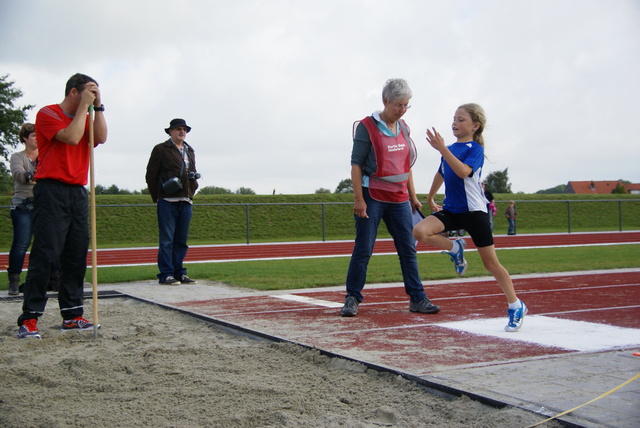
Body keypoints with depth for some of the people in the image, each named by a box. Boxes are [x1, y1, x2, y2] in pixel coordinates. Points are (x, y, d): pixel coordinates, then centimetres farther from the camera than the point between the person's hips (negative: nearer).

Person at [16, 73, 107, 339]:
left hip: (78, 192, 7)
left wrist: (98, 106, -3)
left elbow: (101, 138, -1)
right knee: (44, 255, -10)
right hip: (52, 190, -7)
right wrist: (84, 106, -9)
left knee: (76, 257, 5)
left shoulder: (84, 118, 18)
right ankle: (29, 319, -8)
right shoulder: (48, 114, -2)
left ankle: (72, 315, 11)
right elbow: (72, 137, -17)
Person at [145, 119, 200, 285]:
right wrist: (157, 197, -1)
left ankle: (179, 273, 14)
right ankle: (166, 275, -2)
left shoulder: (190, 152, 20)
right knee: (167, 240, -6)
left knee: (181, 240, 8)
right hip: (168, 201, -6)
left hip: (186, 202, 6)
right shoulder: (161, 149, 2)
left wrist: (192, 192, 12)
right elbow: (151, 175, 0)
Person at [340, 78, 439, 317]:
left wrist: (412, 197, 16)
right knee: (363, 250, -3)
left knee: (408, 250, 6)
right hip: (372, 197, -6)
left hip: (399, 199, 6)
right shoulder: (367, 127, -7)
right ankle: (352, 299, 7)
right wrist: (358, 198, -15)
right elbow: (356, 164, -9)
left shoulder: (403, 128, 11)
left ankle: (417, 299, 12)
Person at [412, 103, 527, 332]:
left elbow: (463, 171, -29)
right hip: (451, 210, 6)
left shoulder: (475, 149, -9)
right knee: (419, 231, -21)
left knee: (491, 263, -1)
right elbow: (441, 174, 28)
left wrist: (442, 149, -34)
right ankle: (455, 248, 7)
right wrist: (430, 198, 35)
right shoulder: (450, 150, 11)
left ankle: (516, 306, 15)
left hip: (474, 211, -6)